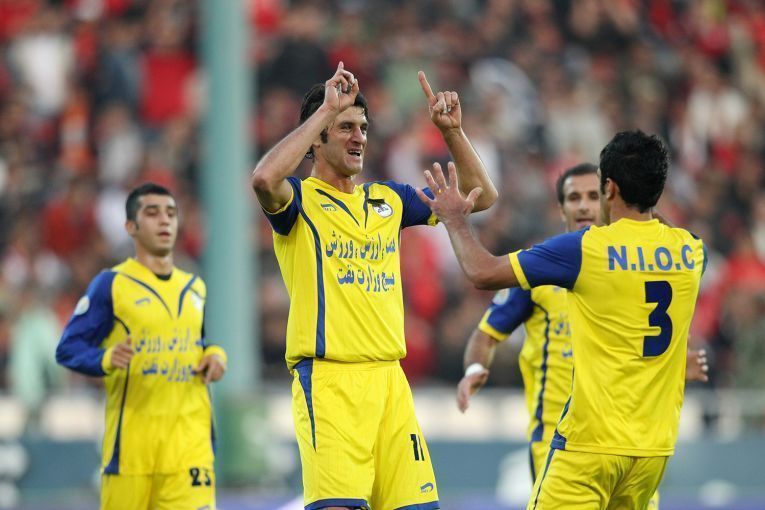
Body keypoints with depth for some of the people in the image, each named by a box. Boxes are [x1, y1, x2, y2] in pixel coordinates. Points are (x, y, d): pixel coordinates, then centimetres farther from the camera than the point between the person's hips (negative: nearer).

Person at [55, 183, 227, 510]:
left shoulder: (195, 288, 17)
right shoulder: (112, 284, -1)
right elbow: (68, 348, -4)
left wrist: (214, 355, 6)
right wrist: (107, 359, -24)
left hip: (189, 441, 4)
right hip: (131, 440, -4)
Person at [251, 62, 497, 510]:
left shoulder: (388, 199, 17)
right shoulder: (301, 200, -1)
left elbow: (481, 196, 22)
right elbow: (265, 178, -25)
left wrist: (453, 131, 9)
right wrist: (326, 109, -18)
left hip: (389, 378, 6)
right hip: (328, 378, -6)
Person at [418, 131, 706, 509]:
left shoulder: (585, 248, -11)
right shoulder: (690, 251, 4)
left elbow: (483, 274, -4)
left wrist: (455, 221, 13)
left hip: (591, 441, -6)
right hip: (656, 445, 6)